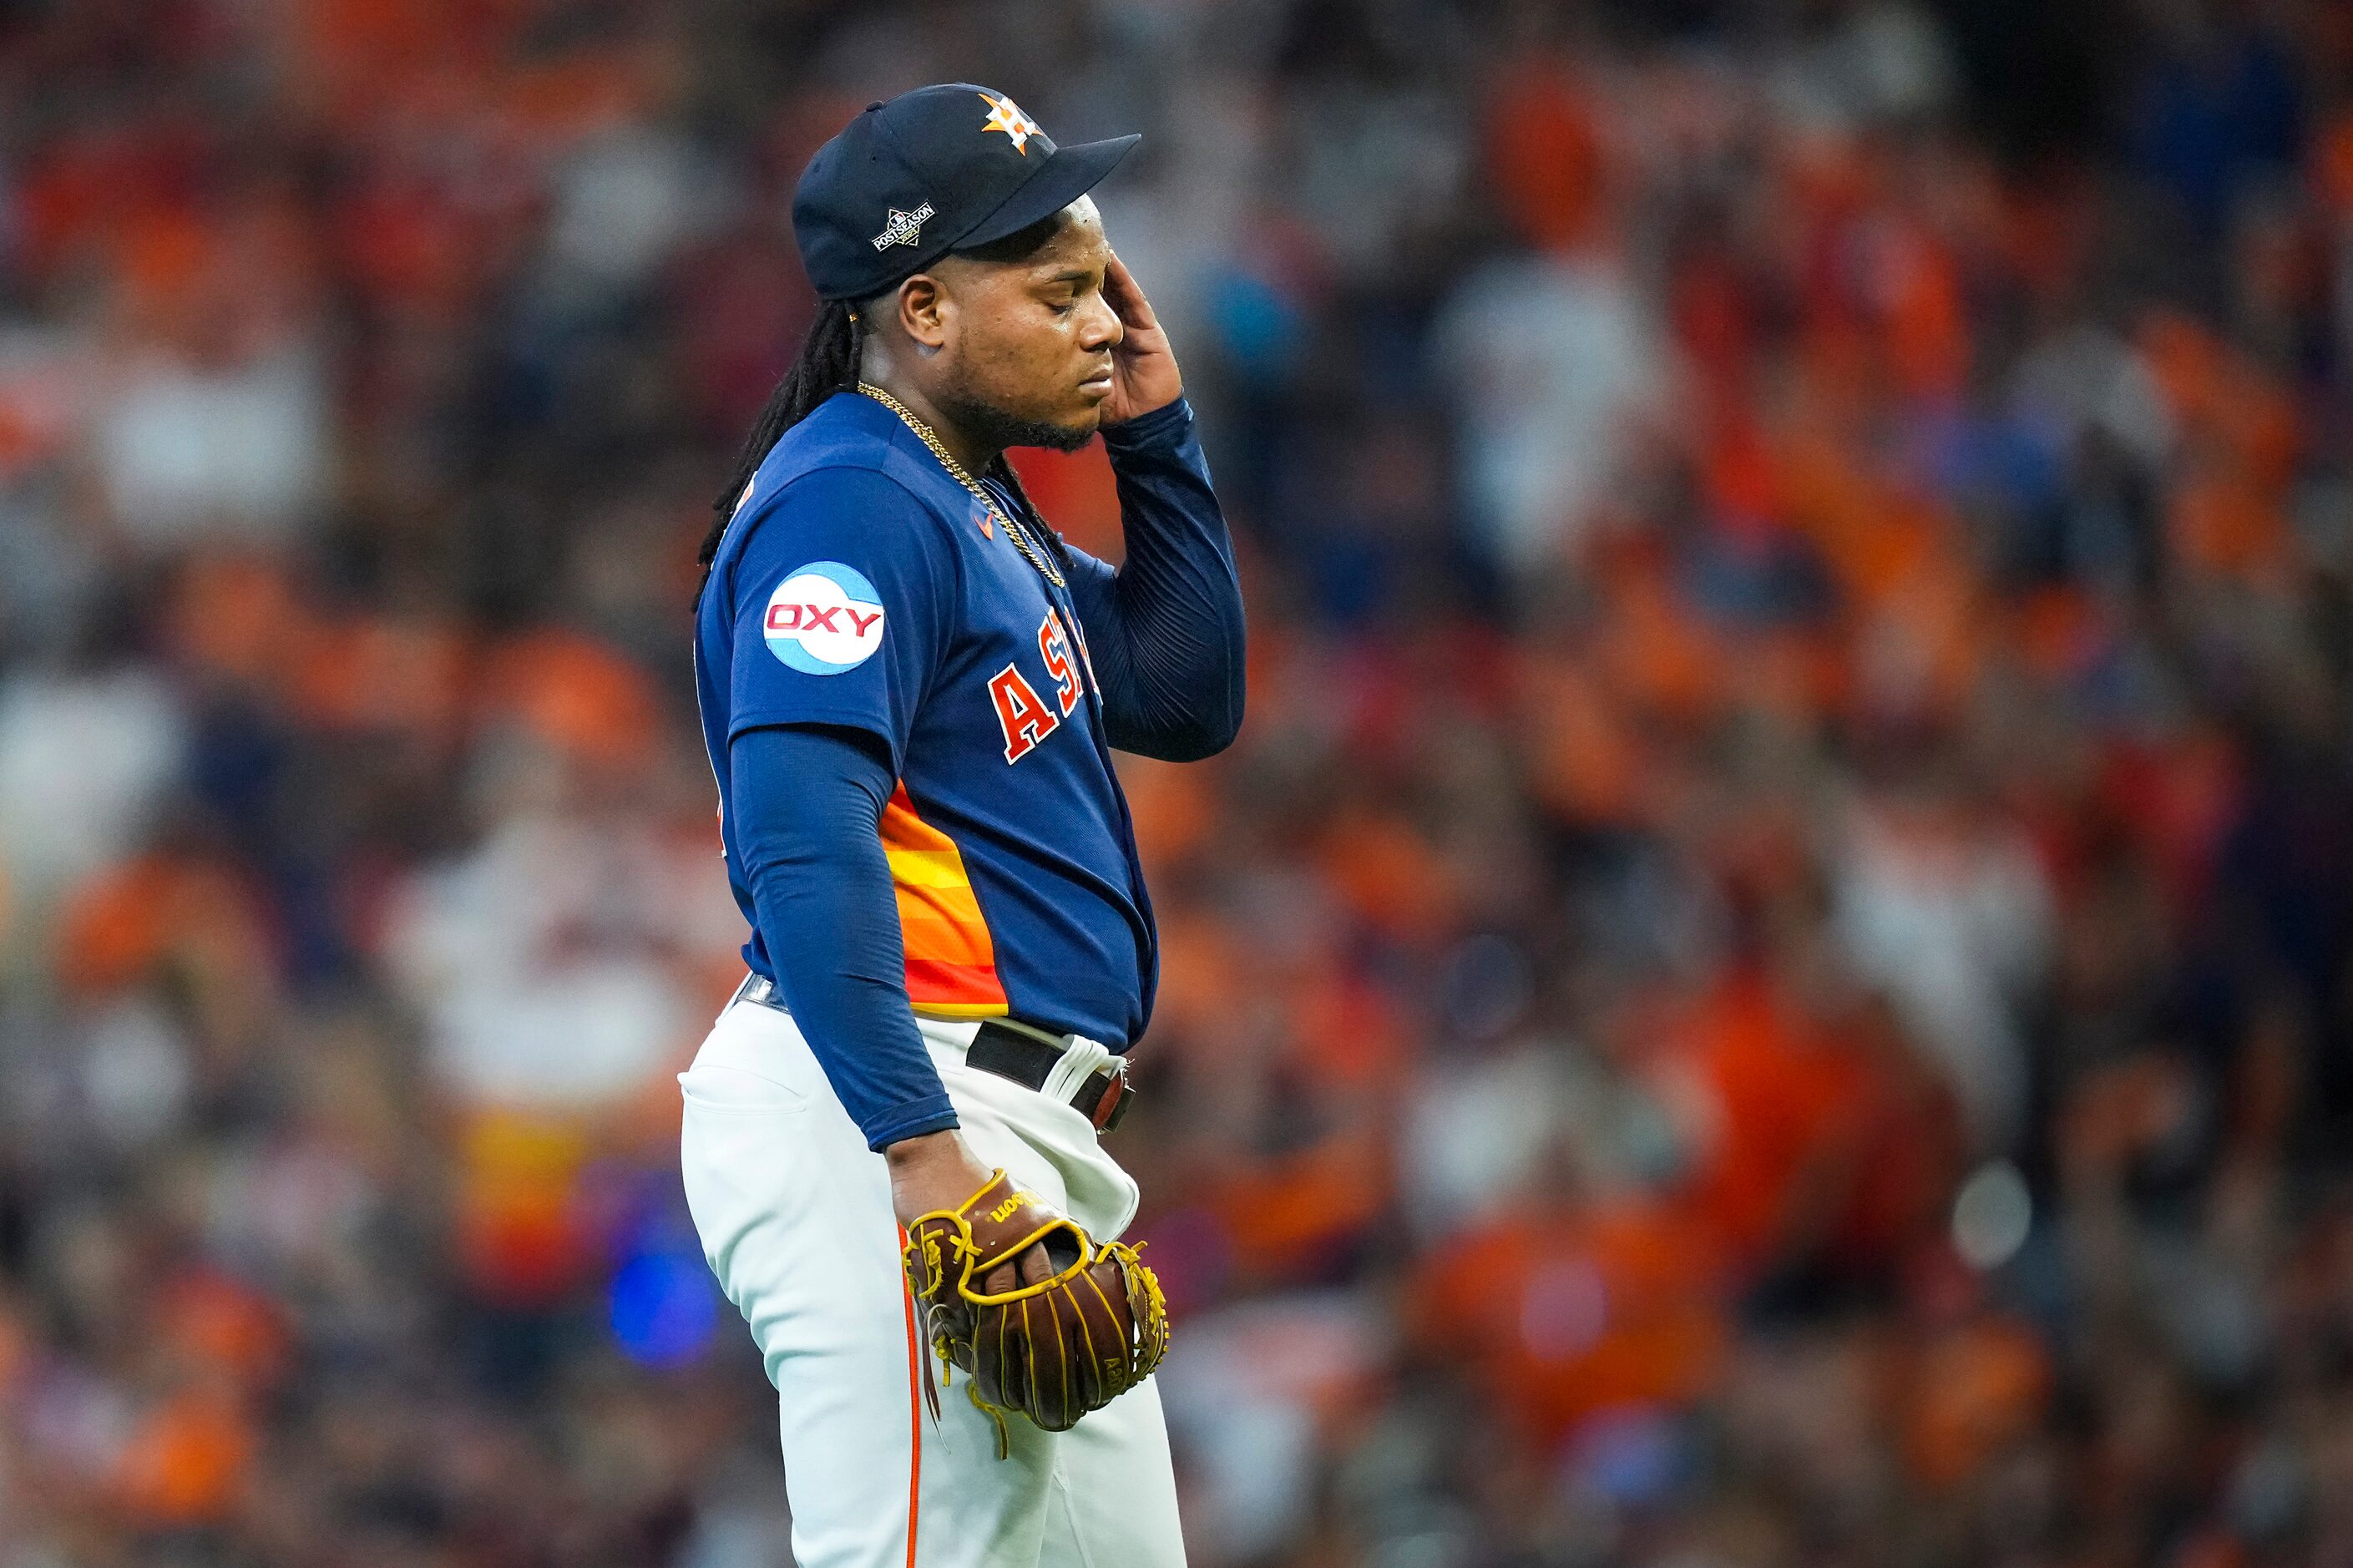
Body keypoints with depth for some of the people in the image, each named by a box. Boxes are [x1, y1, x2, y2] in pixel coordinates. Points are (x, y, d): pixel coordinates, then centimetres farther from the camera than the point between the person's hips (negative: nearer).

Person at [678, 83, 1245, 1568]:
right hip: (884, 1109, -11)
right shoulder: (851, 500, -12)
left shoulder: (979, 506, 19)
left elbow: (1190, 695, 26)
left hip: (1019, 1136, 11)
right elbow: (801, 836, -23)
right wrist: (918, 1149, -31)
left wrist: (1157, 431, 16)